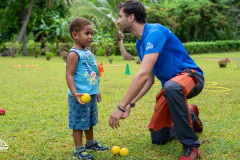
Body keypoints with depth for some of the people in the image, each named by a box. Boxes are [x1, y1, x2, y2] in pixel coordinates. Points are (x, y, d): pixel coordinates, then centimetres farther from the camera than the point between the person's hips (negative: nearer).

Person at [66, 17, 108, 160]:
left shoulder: (89, 53, 14)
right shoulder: (74, 54, -13)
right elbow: (69, 74, -19)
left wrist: (96, 91, 26)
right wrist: (75, 93, -29)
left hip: (91, 95, 9)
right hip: (80, 96, -9)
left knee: (90, 121, 22)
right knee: (79, 123, 1)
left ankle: (91, 143, 38)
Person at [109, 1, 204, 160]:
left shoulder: (154, 33, -23)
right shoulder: (140, 42, 8)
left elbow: (143, 75, -32)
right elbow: (149, 79, 11)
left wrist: (121, 107, -30)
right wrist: (130, 104, 2)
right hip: (170, 83, 9)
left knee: (171, 87, -44)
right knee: (158, 138, 6)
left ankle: (191, 146, -29)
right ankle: (190, 115, 32)